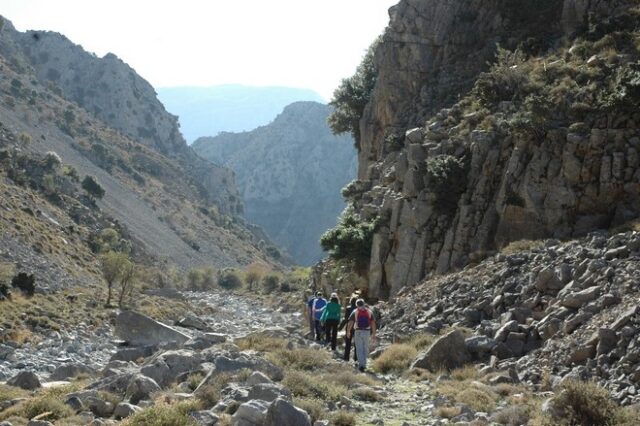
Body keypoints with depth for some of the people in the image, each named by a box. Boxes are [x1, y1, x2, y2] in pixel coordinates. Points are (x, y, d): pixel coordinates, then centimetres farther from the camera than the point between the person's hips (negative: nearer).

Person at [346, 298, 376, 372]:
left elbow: (350, 323, -5)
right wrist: (374, 333, 7)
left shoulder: (355, 312, 1)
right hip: (367, 332, 2)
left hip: (358, 332, -2)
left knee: (359, 349, 0)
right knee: (365, 348, 15)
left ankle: (361, 364, -12)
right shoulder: (369, 312, 8)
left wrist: (348, 332, 2)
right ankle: (364, 364, 21)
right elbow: (373, 323, 4)